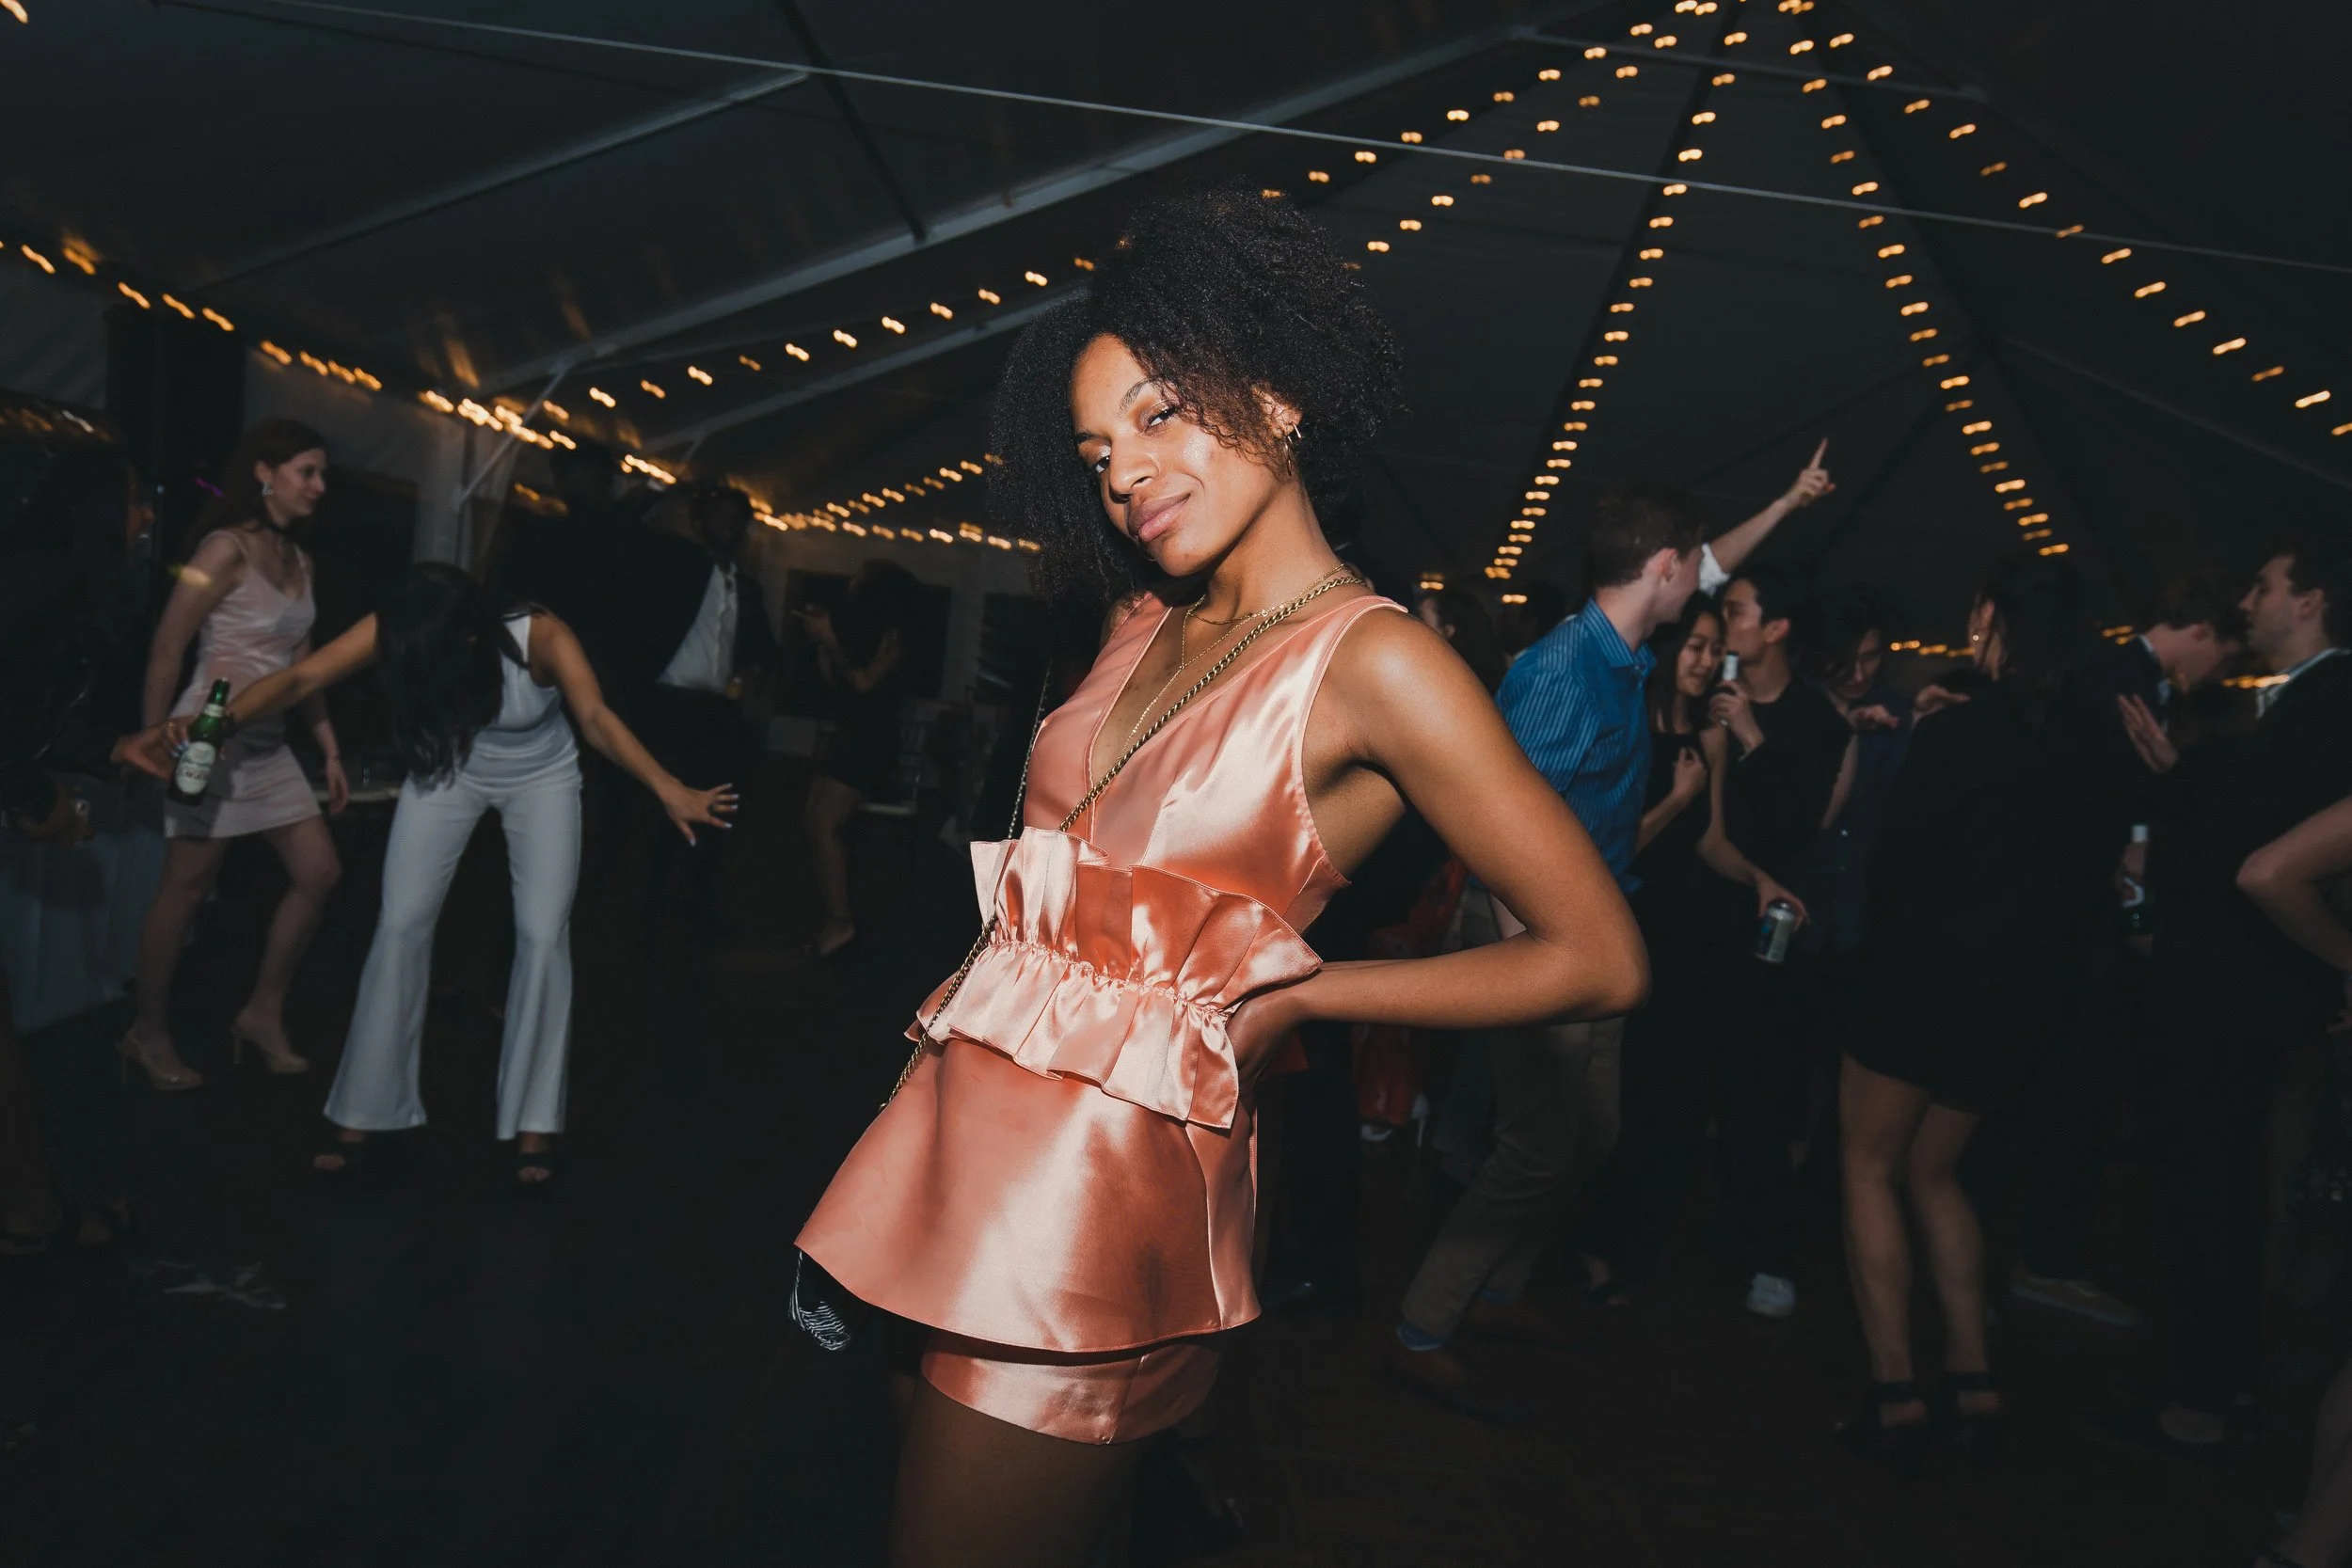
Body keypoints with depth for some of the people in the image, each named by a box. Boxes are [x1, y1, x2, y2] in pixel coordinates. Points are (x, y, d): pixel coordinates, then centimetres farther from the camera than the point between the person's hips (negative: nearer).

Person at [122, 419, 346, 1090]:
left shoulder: (298, 559, 12)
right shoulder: (227, 549, -12)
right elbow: (167, 648, -13)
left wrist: (330, 749, 13)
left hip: (268, 741, 8)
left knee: (319, 873, 5)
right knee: (186, 887, 1)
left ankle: (262, 1013, 17)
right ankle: (148, 1032, 16)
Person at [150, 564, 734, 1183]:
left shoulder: (541, 636, -34)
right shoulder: (399, 630, -26)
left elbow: (596, 718, -46)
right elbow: (301, 679, -32)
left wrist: (669, 790, -61)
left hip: (541, 777, -2)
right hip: (450, 769, 2)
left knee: (544, 934, -12)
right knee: (401, 927, -4)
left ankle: (532, 1122, 1)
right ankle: (364, 1112, 10)